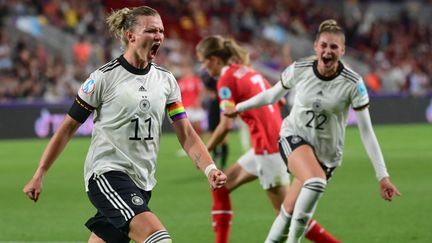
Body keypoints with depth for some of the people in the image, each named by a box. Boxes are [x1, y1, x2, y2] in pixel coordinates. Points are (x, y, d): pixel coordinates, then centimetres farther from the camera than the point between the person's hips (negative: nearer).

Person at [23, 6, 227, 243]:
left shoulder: (166, 80, 8)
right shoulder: (104, 77, -7)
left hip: (142, 182, 6)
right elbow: (67, 128, -1)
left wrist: (209, 168, -10)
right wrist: (39, 176, -2)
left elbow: (186, 134, 7)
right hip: (107, 172, -6)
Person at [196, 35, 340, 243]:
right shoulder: (249, 72, 14)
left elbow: (226, 126, -16)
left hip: (268, 149, -9)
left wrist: (204, 151, -4)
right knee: (221, 186, 15)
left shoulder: (226, 79, -11)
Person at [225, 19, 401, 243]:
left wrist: (383, 176, -16)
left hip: (327, 152, 1)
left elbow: (366, 131, -13)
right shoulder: (298, 70, -12)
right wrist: (240, 107, 21)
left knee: (291, 211, -2)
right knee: (316, 181, -32)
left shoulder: (352, 83, -16)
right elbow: (272, 95, 9)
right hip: (294, 137, -1)